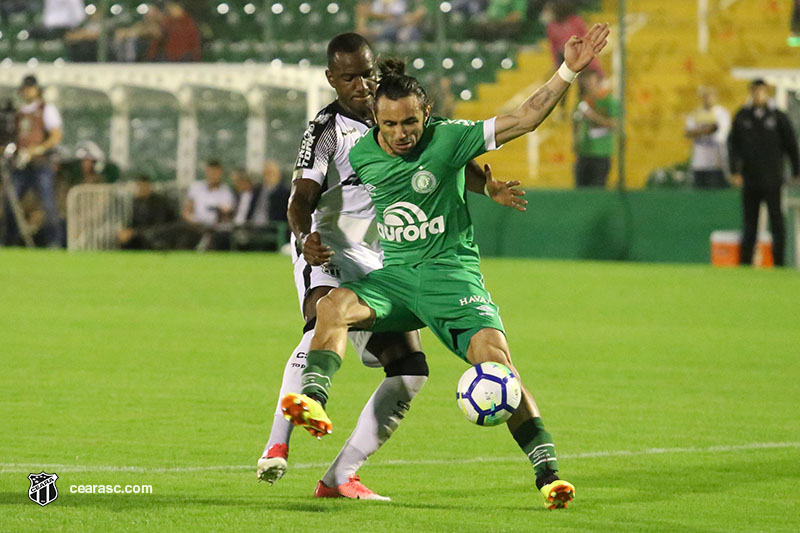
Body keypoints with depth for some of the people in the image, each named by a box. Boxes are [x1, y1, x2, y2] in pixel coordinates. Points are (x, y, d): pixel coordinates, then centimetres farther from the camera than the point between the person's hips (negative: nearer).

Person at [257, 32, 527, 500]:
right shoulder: (327, 129, -9)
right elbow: (302, 198, -19)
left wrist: (487, 185, 5)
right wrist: (305, 238, -40)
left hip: (377, 261, 7)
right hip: (327, 252, -7)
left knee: (410, 372, -1)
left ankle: (339, 478, 5)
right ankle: (277, 448, -40)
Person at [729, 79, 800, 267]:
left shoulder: (778, 117, 2)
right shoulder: (742, 116, 6)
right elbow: (734, 145, 7)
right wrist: (735, 171, -2)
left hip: (772, 179, -2)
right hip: (750, 179, 2)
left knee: (776, 218, -2)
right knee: (749, 222, 5)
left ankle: (779, 261, 0)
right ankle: (745, 261, 8)